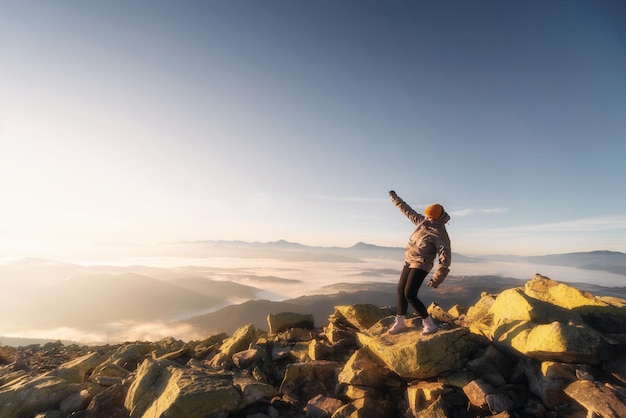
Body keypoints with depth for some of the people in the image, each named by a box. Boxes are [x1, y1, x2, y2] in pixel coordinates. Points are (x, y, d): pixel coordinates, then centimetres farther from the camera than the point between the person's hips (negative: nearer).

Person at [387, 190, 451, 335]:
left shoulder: (440, 236, -19)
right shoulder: (422, 221, 2)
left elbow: (446, 259, -22)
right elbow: (408, 211, 15)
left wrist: (437, 278, -28)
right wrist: (395, 199, 22)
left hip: (421, 265, -8)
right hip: (408, 262, 8)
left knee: (409, 295, -13)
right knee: (401, 290, 11)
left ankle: (429, 325, 3)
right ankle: (399, 323, 25)